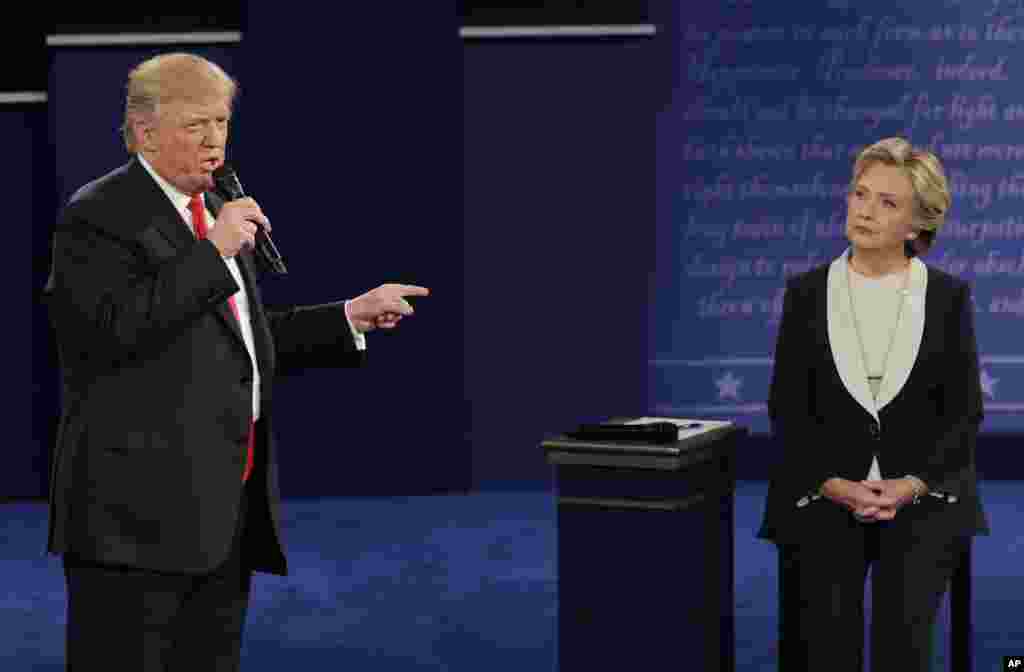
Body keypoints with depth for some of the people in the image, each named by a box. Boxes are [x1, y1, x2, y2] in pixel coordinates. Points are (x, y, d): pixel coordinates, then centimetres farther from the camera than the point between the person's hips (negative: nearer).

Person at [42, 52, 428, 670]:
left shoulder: (216, 214, 19)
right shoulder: (99, 215, -8)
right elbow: (115, 327, -22)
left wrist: (353, 317, 19)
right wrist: (212, 252, -19)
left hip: (227, 509, 9)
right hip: (140, 505, -8)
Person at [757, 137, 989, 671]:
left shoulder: (948, 296, 5)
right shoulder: (806, 292, 6)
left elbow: (965, 409, 2)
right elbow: (787, 408, 3)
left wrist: (911, 485, -13)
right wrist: (834, 485, -12)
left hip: (921, 496, 0)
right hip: (824, 495, 1)